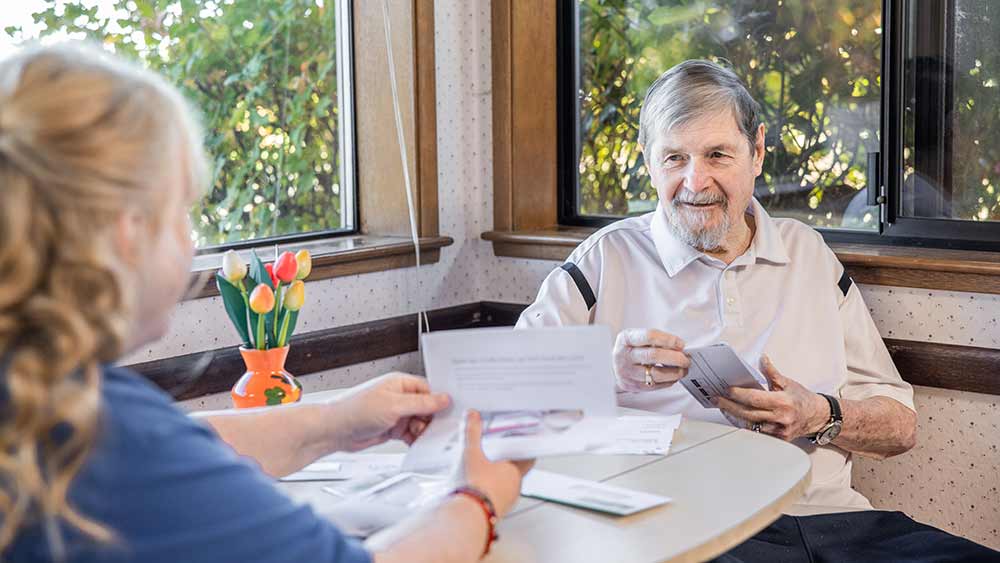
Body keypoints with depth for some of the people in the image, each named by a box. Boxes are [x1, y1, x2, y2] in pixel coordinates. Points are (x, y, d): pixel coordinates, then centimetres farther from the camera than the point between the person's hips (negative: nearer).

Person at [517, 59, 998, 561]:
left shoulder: (809, 254, 20)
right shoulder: (609, 259, 9)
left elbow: (901, 425, 18)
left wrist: (822, 417, -3)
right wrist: (605, 369, -19)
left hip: (833, 515, 4)